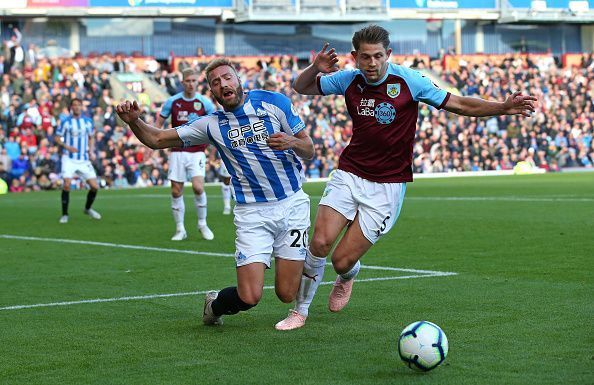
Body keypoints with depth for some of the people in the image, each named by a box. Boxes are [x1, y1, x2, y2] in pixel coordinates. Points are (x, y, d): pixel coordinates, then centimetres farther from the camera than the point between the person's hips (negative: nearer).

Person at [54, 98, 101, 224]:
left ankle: (88, 209, 26)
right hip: (69, 159, -3)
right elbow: (57, 138, 0)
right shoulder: (66, 122, -4)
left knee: (94, 186, -1)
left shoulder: (88, 121, 7)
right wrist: (67, 147, -17)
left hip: (84, 160, 3)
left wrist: (91, 151, 3)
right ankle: (64, 214, -4)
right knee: (67, 185, -18)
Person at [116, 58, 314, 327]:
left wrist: (291, 142, -21)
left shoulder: (273, 102, -1)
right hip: (252, 213, 0)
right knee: (249, 297, -13)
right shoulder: (212, 125, 3)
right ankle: (214, 305, 22)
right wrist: (134, 121, -14)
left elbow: (309, 150, 2)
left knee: (286, 294, -4)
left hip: (292, 204, 0)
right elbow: (157, 140, 5)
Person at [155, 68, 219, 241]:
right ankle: (180, 229, 12)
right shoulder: (172, 101, 0)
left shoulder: (204, 102, -1)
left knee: (198, 187, -17)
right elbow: (159, 122, 9)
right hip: (177, 152, 1)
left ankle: (202, 224, 5)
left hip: (197, 152, -1)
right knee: (176, 191, -1)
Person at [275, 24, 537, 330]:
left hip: (387, 186, -3)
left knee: (342, 261, -7)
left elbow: (459, 104, -5)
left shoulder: (408, 81, -10)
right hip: (348, 174, 3)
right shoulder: (349, 80, -1)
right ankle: (300, 311, 7)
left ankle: (347, 276, 33)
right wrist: (315, 69, -11)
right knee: (320, 242, -15)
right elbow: (301, 87, 11)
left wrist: (503, 108, -17)